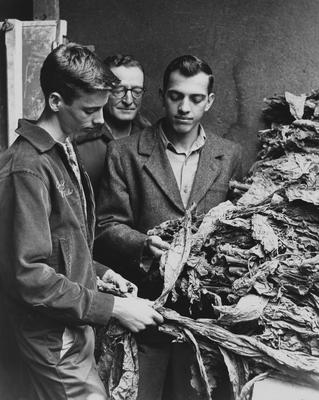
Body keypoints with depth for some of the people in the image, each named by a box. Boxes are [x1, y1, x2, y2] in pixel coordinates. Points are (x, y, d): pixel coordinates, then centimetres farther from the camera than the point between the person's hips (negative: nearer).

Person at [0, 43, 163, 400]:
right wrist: (113, 307, -22)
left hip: (74, 323, 9)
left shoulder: (64, 151, 9)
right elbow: (30, 276, -25)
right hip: (55, 339, -8)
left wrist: (99, 272, 5)